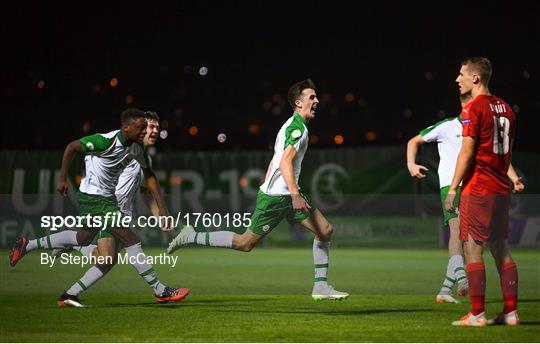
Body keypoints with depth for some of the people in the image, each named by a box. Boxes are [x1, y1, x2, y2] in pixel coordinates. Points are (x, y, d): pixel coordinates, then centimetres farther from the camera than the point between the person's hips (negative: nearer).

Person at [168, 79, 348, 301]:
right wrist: (295, 195, -29)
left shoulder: (292, 125, 19)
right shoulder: (298, 127, -13)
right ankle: (192, 237, 9)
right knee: (246, 243, -3)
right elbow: (285, 162, -23)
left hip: (286, 195, 10)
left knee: (325, 230, 1)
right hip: (277, 196, -10)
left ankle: (321, 287, 2)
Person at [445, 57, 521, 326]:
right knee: (502, 250, 10)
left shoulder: (474, 109, -10)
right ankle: (511, 312, 9)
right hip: (501, 188, 8)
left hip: (477, 190, -8)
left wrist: (453, 188, -10)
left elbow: (467, 152, -14)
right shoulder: (505, 108, 14)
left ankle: (477, 315, -6)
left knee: (472, 249, -4)